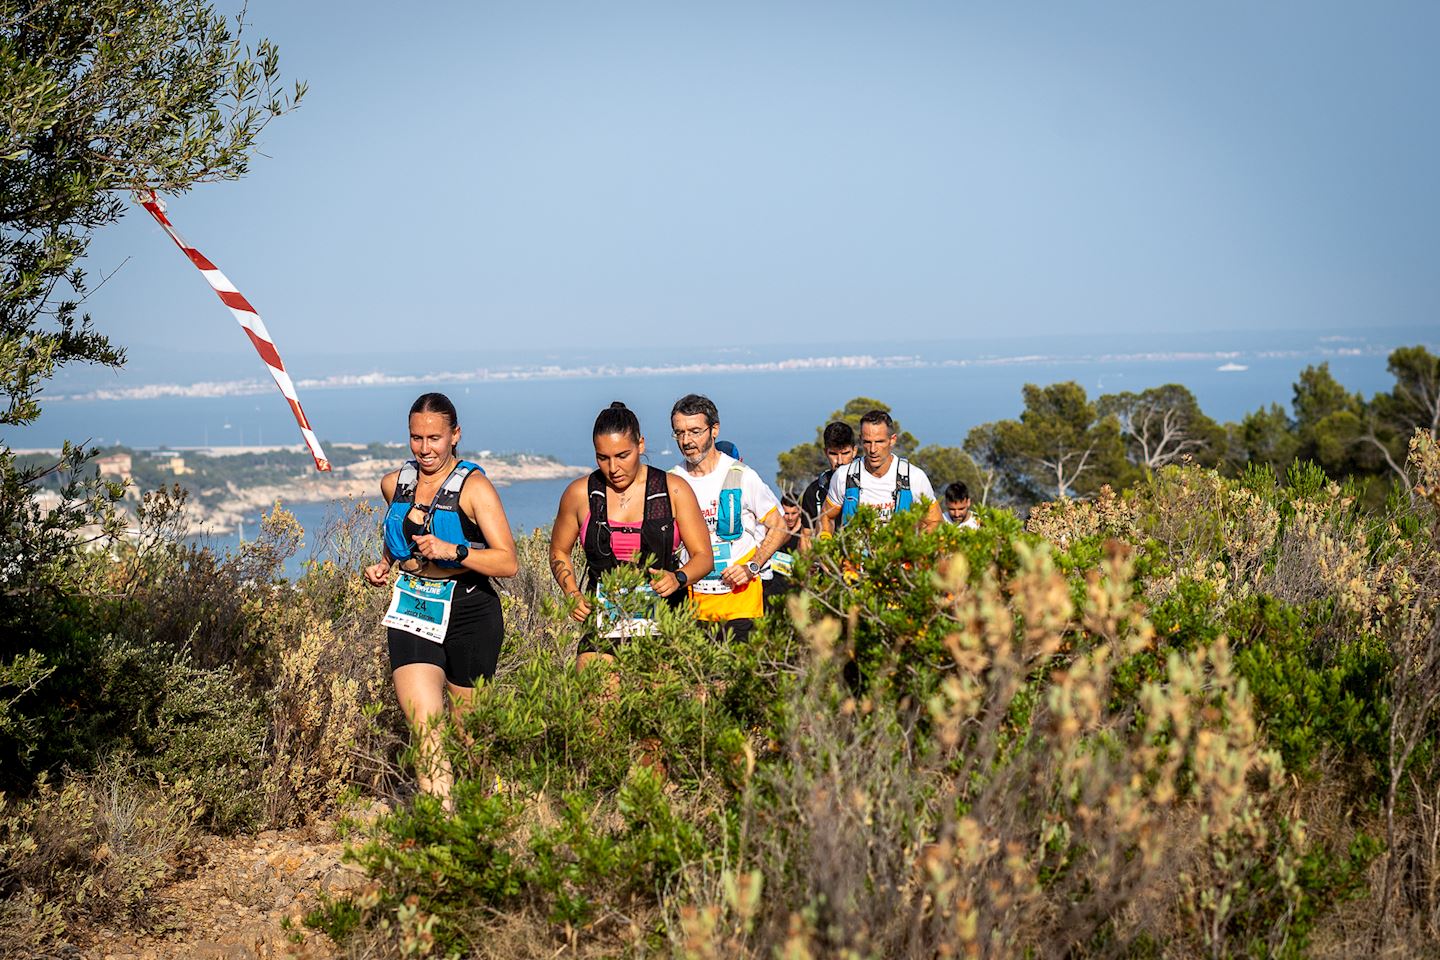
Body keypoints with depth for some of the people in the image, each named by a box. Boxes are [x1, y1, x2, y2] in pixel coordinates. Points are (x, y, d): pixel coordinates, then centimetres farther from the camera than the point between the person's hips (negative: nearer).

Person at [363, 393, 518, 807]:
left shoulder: (473, 487, -7)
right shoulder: (394, 484, 9)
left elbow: (508, 562, -13)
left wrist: (454, 551, -25)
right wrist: (382, 567, 11)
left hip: (469, 616, -3)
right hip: (413, 615, 3)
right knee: (425, 727, -16)